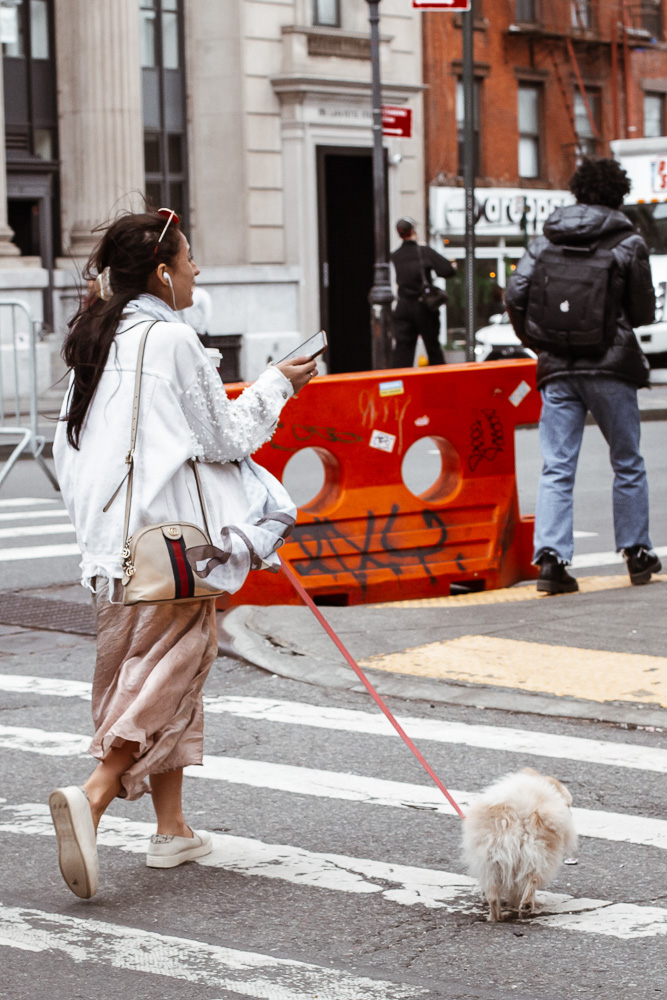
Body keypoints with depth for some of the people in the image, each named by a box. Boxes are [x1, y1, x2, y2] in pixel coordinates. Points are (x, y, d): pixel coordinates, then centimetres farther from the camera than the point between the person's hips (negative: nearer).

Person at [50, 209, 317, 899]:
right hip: (173, 535, -8)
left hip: (112, 533, 8)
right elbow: (225, 437, -6)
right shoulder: (172, 339, -12)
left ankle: (171, 828, 19)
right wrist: (275, 385, 7)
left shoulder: (94, 341, 11)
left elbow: (68, 446, 15)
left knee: (145, 669, 14)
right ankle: (92, 796, -22)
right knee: (169, 669, -5)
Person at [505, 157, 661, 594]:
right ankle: (636, 552, 18)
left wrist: (538, 343, 12)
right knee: (628, 463, 12)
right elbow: (644, 311, 1)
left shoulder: (545, 241, 7)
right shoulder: (629, 242, -1)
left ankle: (550, 555, -12)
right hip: (611, 365, -2)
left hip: (557, 368, 2)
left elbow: (515, 296, -1)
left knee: (557, 468, 1)